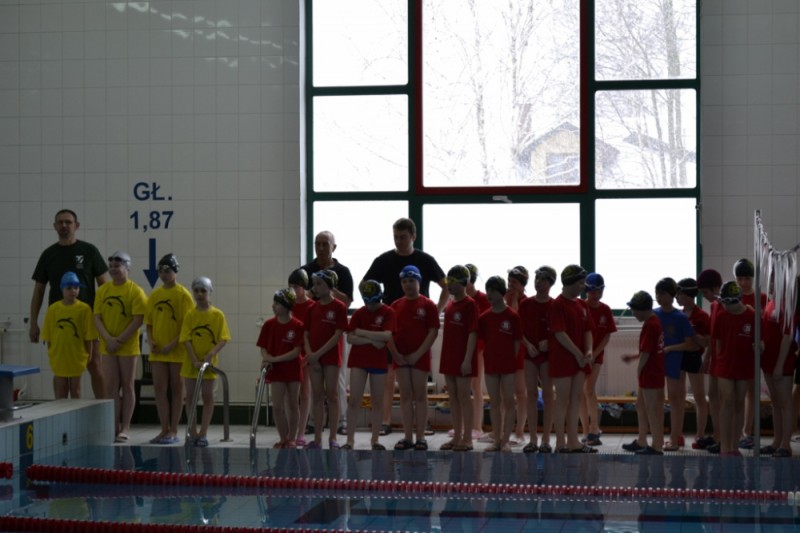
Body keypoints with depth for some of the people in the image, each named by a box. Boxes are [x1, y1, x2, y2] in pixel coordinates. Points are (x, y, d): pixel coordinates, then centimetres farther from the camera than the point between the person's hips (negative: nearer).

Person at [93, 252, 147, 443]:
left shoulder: (135, 291, -6)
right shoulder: (103, 290, 6)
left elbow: (138, 320, -12)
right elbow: (97, 317, 2)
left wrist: (119, 340, -16)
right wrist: (108, 339, -12)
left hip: (128, 346, -3)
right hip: (107, 346, 4)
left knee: (127, 386, 3)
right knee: (111, 386, 2)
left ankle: (125, 428, 7)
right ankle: (114, 427, 6)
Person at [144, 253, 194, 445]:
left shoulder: (183, 294, -6)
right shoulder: (155, 295, 9)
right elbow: (148, 321, 13)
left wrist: (173, 344, -16)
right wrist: (151, 341, -3)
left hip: (177, 351, -5)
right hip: (158, 351, 5)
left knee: (176, 389, 3)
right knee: (159, 388, 4)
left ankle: (173, 431, 8)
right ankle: (164, 429, 11)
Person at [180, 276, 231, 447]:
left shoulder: (218, 315, -4)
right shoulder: (190, 314, -2)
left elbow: (223, 339, -7)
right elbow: (186, 340, -7)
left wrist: (212, 353, -23)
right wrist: (195, 361, -16)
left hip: (209, 362, -1)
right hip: (191, 363, 1)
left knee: (207, 396, 2)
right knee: (190, 396, 7)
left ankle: (203, 433, 8)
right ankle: (193, 433, 16)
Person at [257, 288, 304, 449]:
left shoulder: (297, 326, -11)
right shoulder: (269, 325, -2)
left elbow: (296, 352, -15)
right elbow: (263, 348, 2)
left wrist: (275, 359, -21)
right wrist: (267, 359, -20)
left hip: (293, 369, -2)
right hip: (276, 370, 2)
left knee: (293, 404, 8)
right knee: (277, 406, -1)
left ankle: (292, 439, 18)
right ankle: (283, 438, 11)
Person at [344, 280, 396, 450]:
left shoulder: (388, 313, -3)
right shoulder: (359, 313, 2)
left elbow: (386, 336, -16)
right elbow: (350, 338, -5)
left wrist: (362, 332, -11)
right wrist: (371, 340, -15)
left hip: (379, 361, -1)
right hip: (358, 360, 1)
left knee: (377, 401, 6)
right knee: (354, 400, -4)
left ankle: (375, 439, 14)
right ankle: (350, 439, -2)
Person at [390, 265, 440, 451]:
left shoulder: (428, 305, -1)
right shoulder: (396, 306, 9)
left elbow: (433, 332, -6)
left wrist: (418, 354, -12)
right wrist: (395, 353, -6)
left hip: (420, 357, -3)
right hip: (400, 357, 3)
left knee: (420, 396, 0)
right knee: (405, 396, 5)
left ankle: (420, 437, 3)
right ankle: (407, 437, 8)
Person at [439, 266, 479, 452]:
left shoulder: (470, 305, -10)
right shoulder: (450, 305, 12)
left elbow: (472, 333, -14)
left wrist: (467, 360, -19)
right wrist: (444, 358, 14)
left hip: (463, 359, -7)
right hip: (449, 358, 7)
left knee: (463, 396, -4)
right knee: (453, 397, 10)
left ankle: (467, 438, 1)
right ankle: (457, 436, 16)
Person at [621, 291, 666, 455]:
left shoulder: (649, 325, -20)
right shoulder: (656, 321, 11)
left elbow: (646, 352, -20)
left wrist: (639, 370, -8)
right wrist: (633, 357, 19)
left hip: (649, 373, -10)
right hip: (656, 372, 10)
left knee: (652, 409, -2)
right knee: (641, 404, 19)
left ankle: (657, 446, 5)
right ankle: (641, 442, 28)